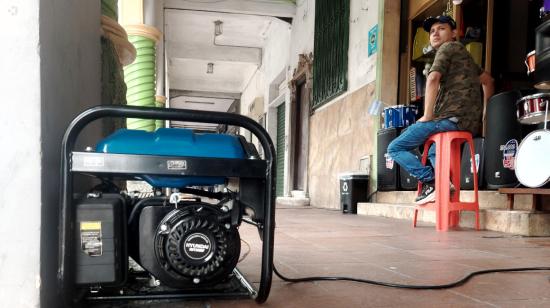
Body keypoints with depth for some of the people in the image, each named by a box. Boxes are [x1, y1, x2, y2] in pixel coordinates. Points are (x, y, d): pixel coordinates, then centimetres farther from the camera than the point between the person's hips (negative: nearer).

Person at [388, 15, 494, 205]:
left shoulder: (449, 47, 2)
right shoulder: (465, 54, 30)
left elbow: (433, 78, -16)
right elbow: (488, 81, 37)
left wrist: (427, 116, -13)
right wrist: (483, 112, 32)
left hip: (451, 117, -9)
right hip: (472, 123, 9)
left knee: (395, 148, -4)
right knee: (433, 151, 33)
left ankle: (431, 181, -15)